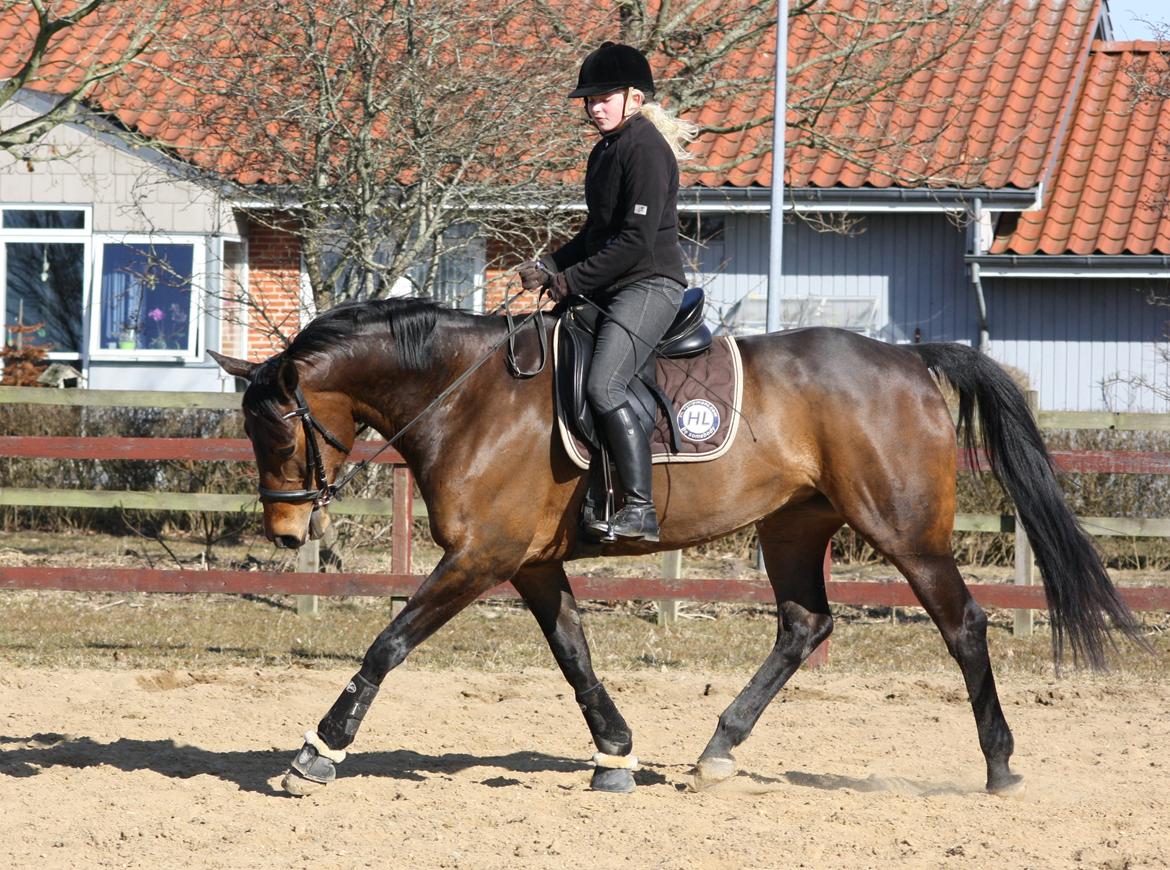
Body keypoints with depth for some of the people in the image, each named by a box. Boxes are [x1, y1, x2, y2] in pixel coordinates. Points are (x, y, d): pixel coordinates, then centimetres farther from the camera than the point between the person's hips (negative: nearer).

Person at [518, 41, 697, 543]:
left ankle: (640, 509, -25)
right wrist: (550, 268, 9)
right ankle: (586, 494, 11)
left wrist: (573, 279, -16)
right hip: (608, 290, 11)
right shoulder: (605, 152, 17)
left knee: (602, 386, -26)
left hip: (651, 284, -11)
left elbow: (637, 240, -20)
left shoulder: (646, 149, -13)